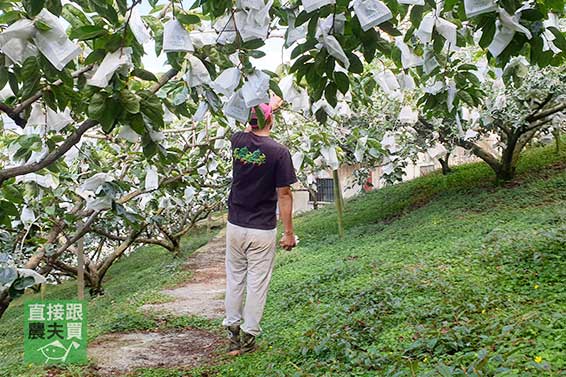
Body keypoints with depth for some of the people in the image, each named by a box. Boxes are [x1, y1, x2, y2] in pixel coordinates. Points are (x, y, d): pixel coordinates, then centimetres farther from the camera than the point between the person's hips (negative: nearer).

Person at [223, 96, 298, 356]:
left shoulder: (238, 141, -1)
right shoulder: (278, 152, -14)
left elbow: (250, 128, 25)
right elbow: (284, 194, -13)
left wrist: (269, 105, 38)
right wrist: (288, 232, -5)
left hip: (235, 226, 4)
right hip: (262, 231, -4)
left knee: (234, 279, 16)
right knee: (257, 284, 8)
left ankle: (233, 329, 23)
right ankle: (249, 336, 17)